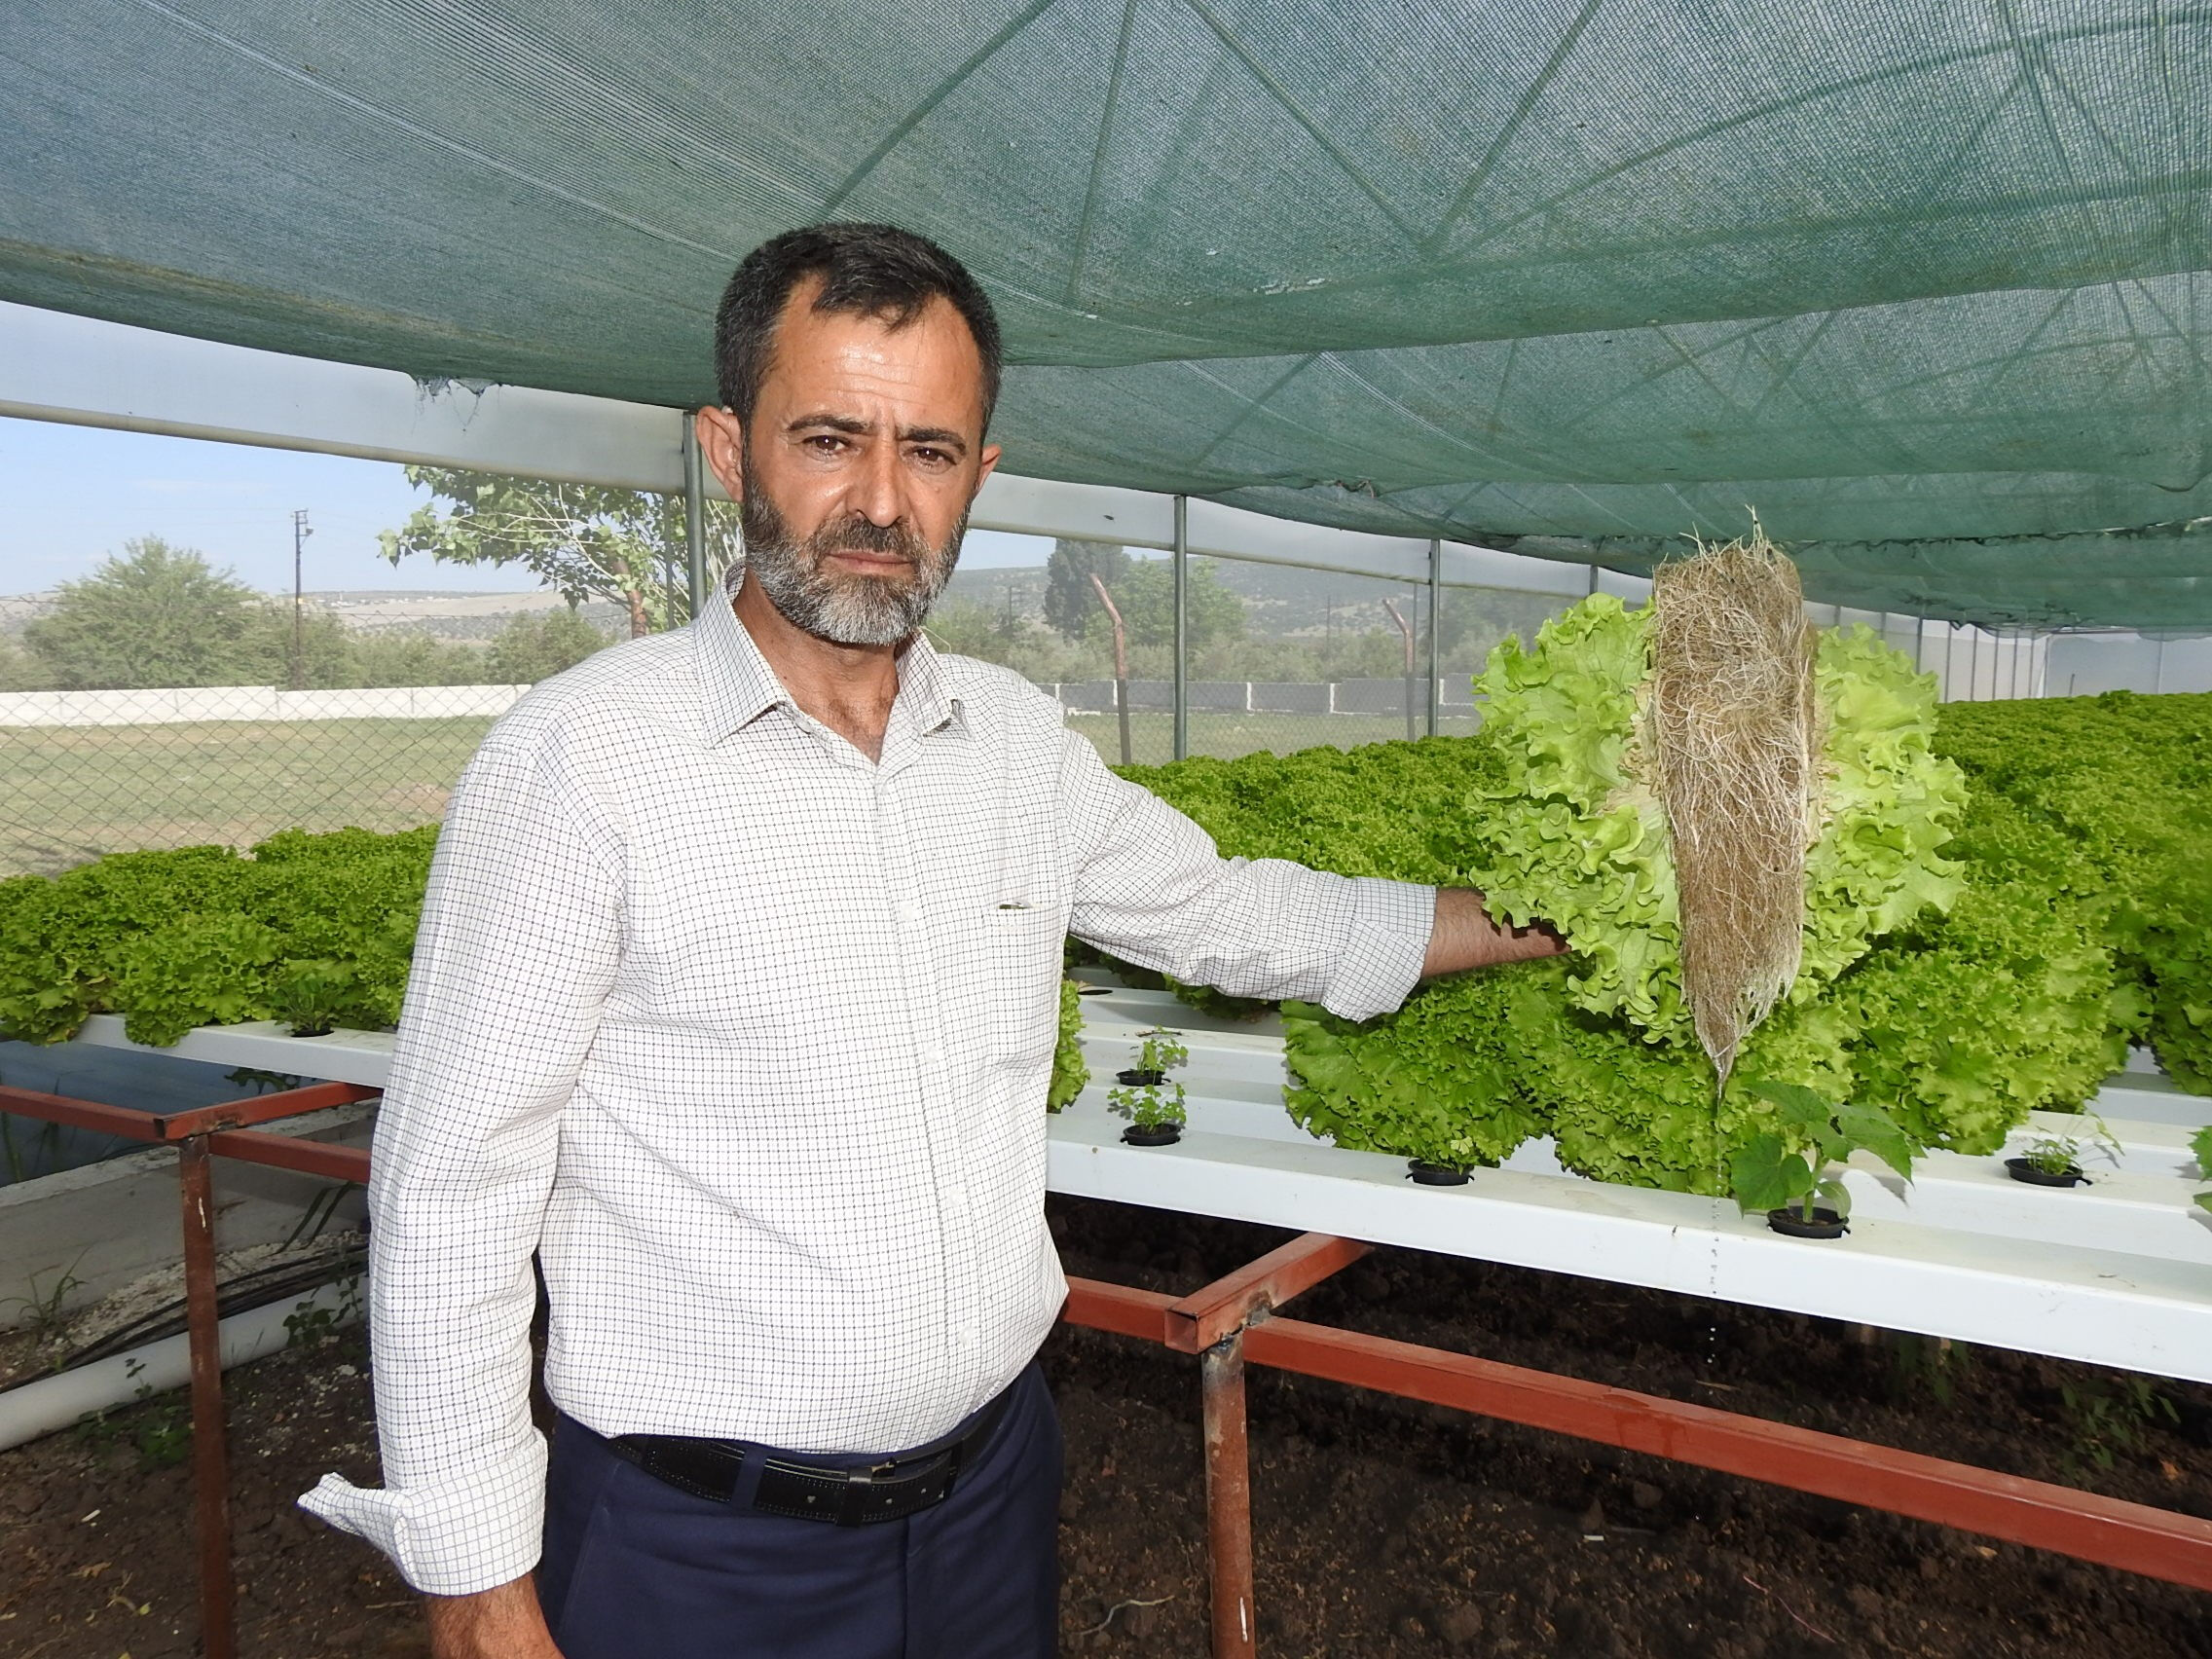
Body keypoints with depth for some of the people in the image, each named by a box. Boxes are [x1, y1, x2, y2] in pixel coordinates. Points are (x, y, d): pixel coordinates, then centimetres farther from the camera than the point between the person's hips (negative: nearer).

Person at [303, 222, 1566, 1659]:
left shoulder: (1021, 744, 0)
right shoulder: (580, 757, -16)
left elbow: (1232, 914, 15)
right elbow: (449, 1194, -13)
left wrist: (1546, 921, 16)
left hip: (991, 1482, 5)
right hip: (704, 1540, -4)